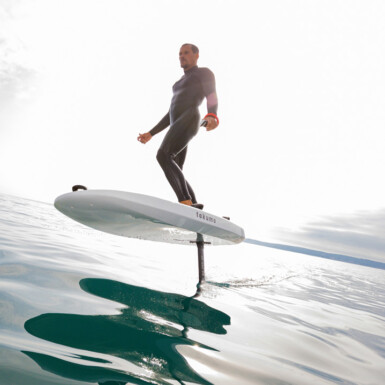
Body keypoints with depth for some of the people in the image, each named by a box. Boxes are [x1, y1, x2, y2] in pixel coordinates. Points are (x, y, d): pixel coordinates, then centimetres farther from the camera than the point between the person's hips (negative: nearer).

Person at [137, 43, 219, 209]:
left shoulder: (205, 73, 13)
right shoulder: (180, 84, 36)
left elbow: (212, 98, -7)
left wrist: (212, 116, -30)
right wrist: (150, 133, 27)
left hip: (188, 121, -9)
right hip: (177, 126, 9)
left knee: (163, 156, -29)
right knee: (175, 173, 1)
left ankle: (186, 202, -34)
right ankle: (194, 205, 6)